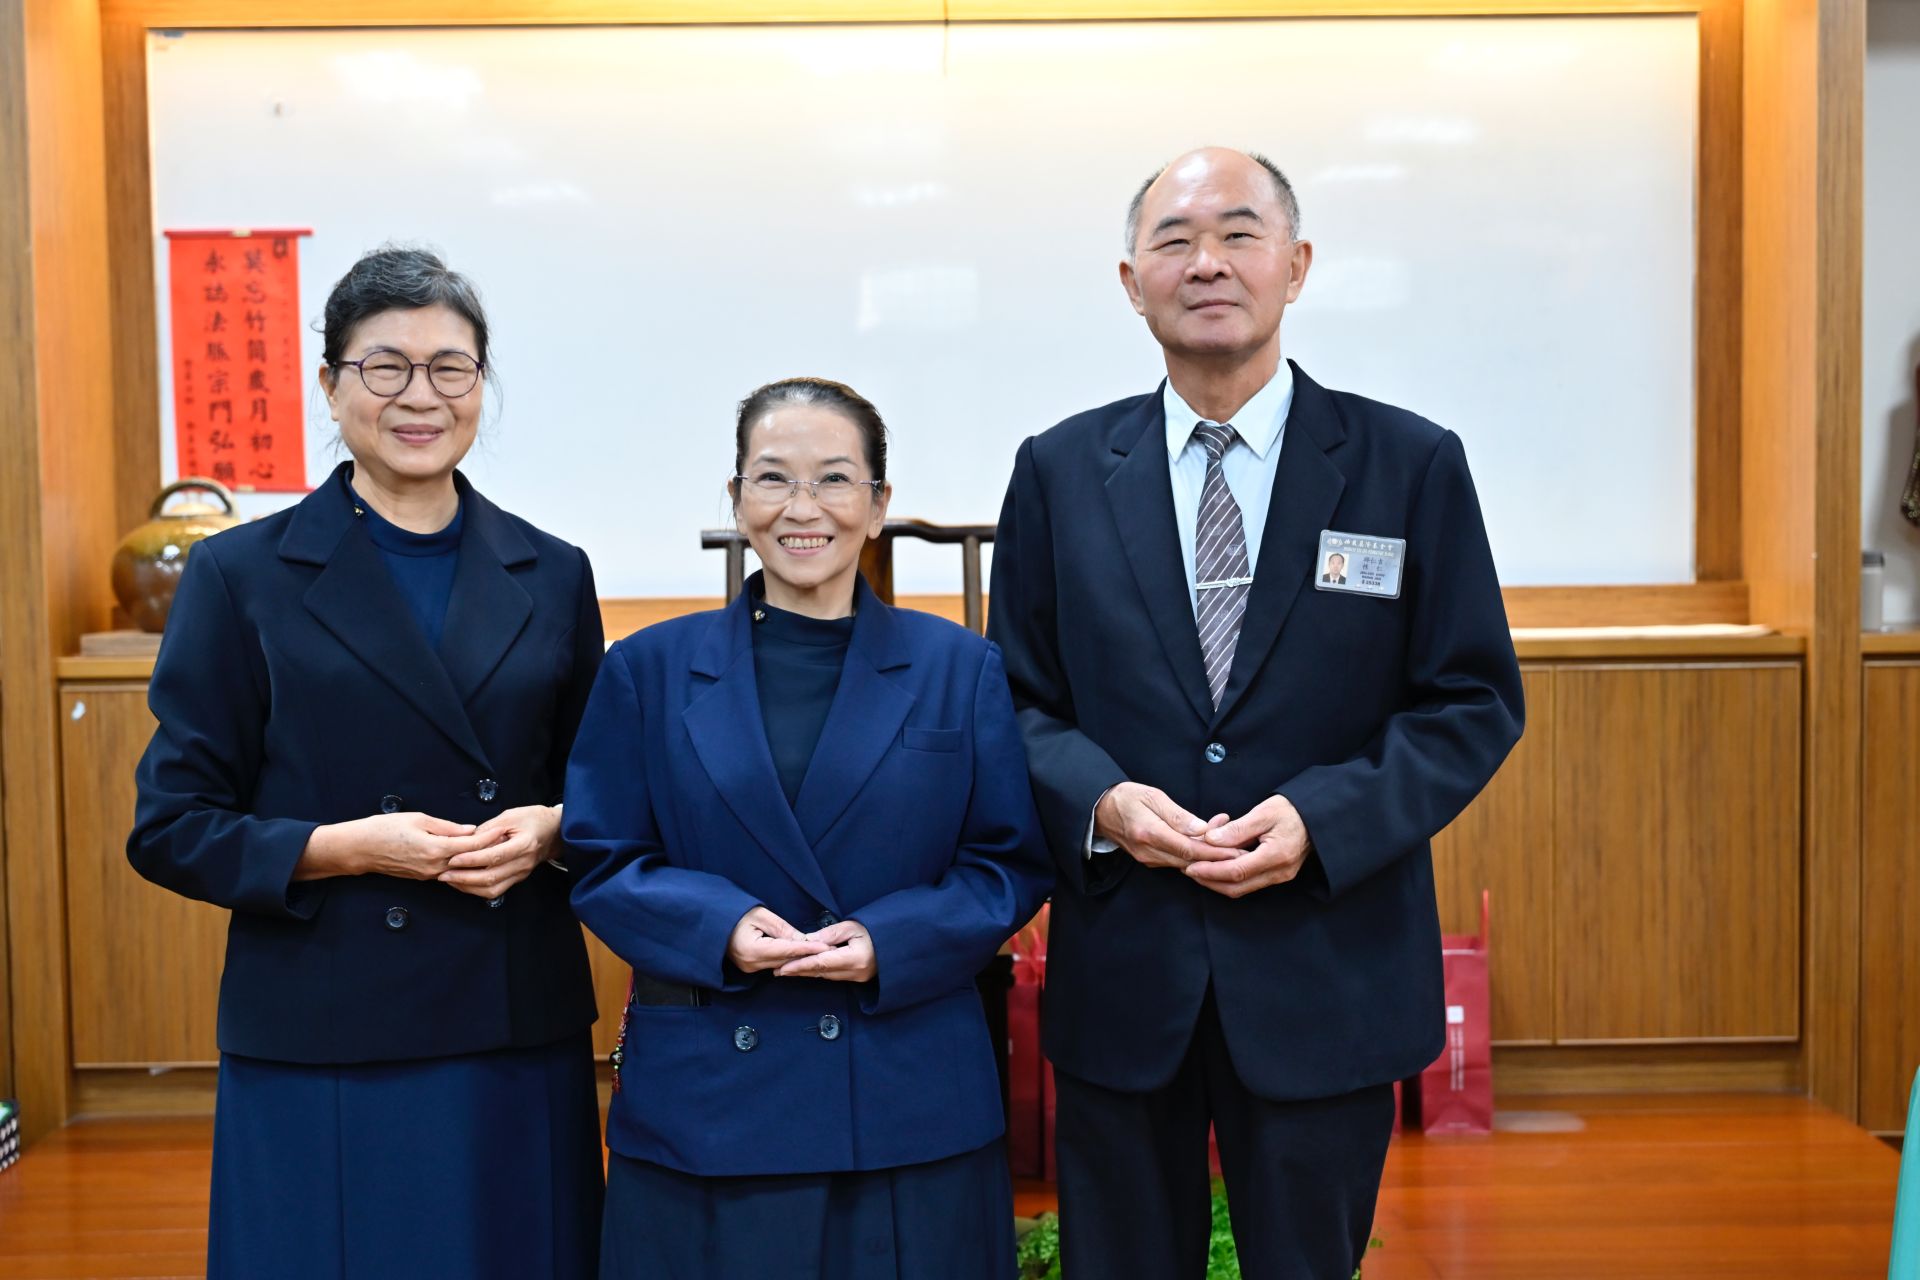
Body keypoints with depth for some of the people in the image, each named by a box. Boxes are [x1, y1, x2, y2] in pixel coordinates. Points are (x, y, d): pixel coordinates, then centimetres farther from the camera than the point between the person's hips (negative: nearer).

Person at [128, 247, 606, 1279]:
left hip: (522, 1037, 3)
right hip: (320, 1045, -2)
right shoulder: (241, 576, -1)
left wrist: (547, 830, -7)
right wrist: (342, 846, -15)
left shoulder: (551, 576, 7)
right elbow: (169, 827, -1)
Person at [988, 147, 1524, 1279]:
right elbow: (1021, 699, 6)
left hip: (1328, 972, -1)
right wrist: (1098, 800, -14)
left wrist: (1323, 816, -17)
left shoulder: (1413, 466, -1)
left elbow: (1475, 700, -2)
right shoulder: (1060, 471, 5)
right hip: (1122, 971, 2)